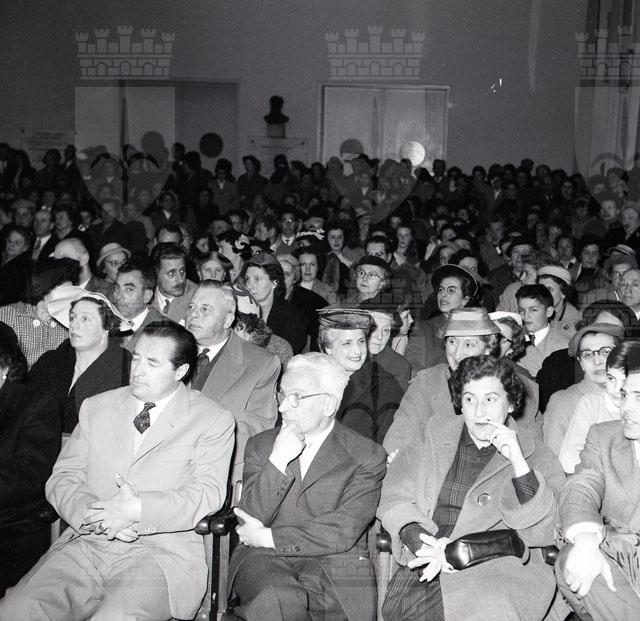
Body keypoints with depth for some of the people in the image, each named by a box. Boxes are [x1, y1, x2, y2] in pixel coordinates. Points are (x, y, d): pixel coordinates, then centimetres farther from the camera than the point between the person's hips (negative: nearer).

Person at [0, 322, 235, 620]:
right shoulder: (96, 408, 16)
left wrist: (136, 509, -19)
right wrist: (94, 513, -11)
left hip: (162, 553, -3)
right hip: (86, 544, 4)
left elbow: (208, 494, -6)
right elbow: (63, 478, 11)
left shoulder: (213, 420, 4)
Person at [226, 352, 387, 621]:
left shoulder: (367, 456, 2)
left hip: (334, 563, 0)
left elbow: (343, 532, -8)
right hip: (263, 559, 1)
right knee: (276, 599, -33)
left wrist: (266, 537, -7)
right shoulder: (260, 445, 13)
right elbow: (249, 521, 1)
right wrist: (278, 461, -12)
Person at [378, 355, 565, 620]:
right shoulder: (434, 437, 15)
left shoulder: (536, 457, 10)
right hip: (429, 567, 2)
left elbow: (544, 532, -1)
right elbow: (395, 497, 8)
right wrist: (421, 544, -11)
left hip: (501, 568, -1)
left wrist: (517, 461, -11)